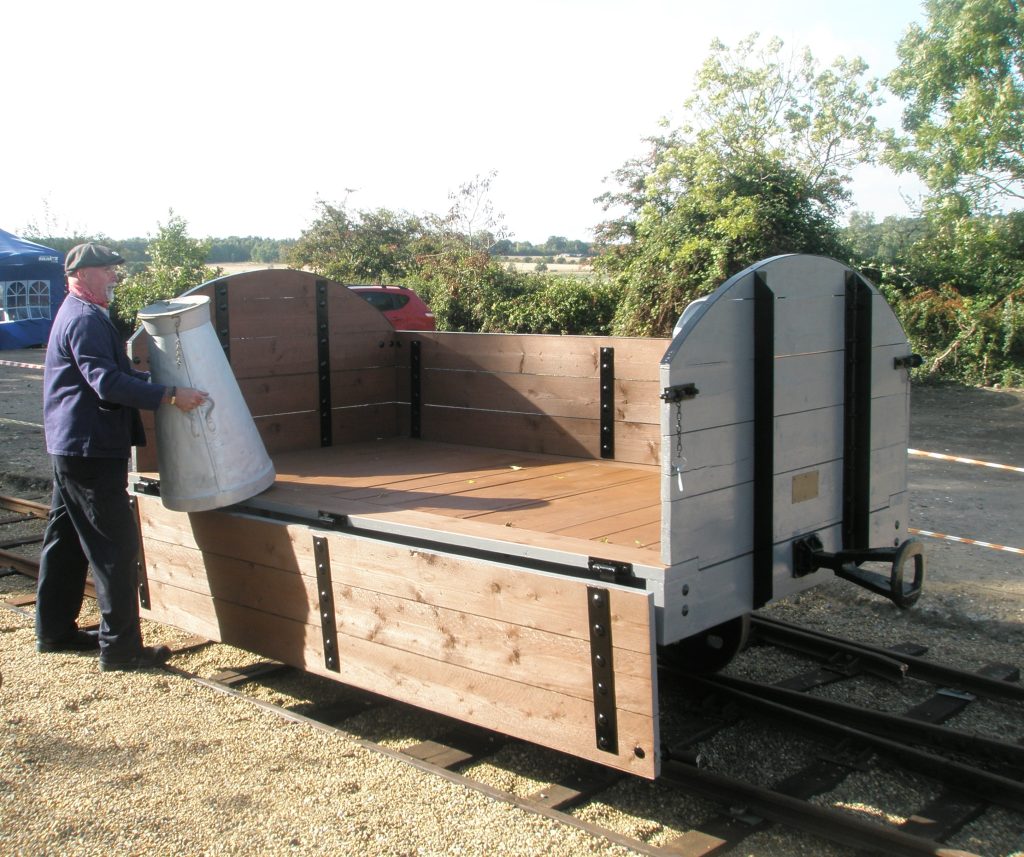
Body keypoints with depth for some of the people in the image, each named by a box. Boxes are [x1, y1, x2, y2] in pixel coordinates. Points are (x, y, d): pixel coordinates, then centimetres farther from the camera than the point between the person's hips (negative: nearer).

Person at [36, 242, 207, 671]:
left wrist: (160, 380, 31)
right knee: (116, 546, -7)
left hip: (70, 447, 11)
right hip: (90, 447, -11)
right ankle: (119, 646, -3)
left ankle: (55, 629, 28)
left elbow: (113, 373, 27)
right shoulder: (85, 319, -16)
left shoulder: (76, 315, 19)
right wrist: (169, 395, -29)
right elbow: (107, 382, -27)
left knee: (67, 539, 17)